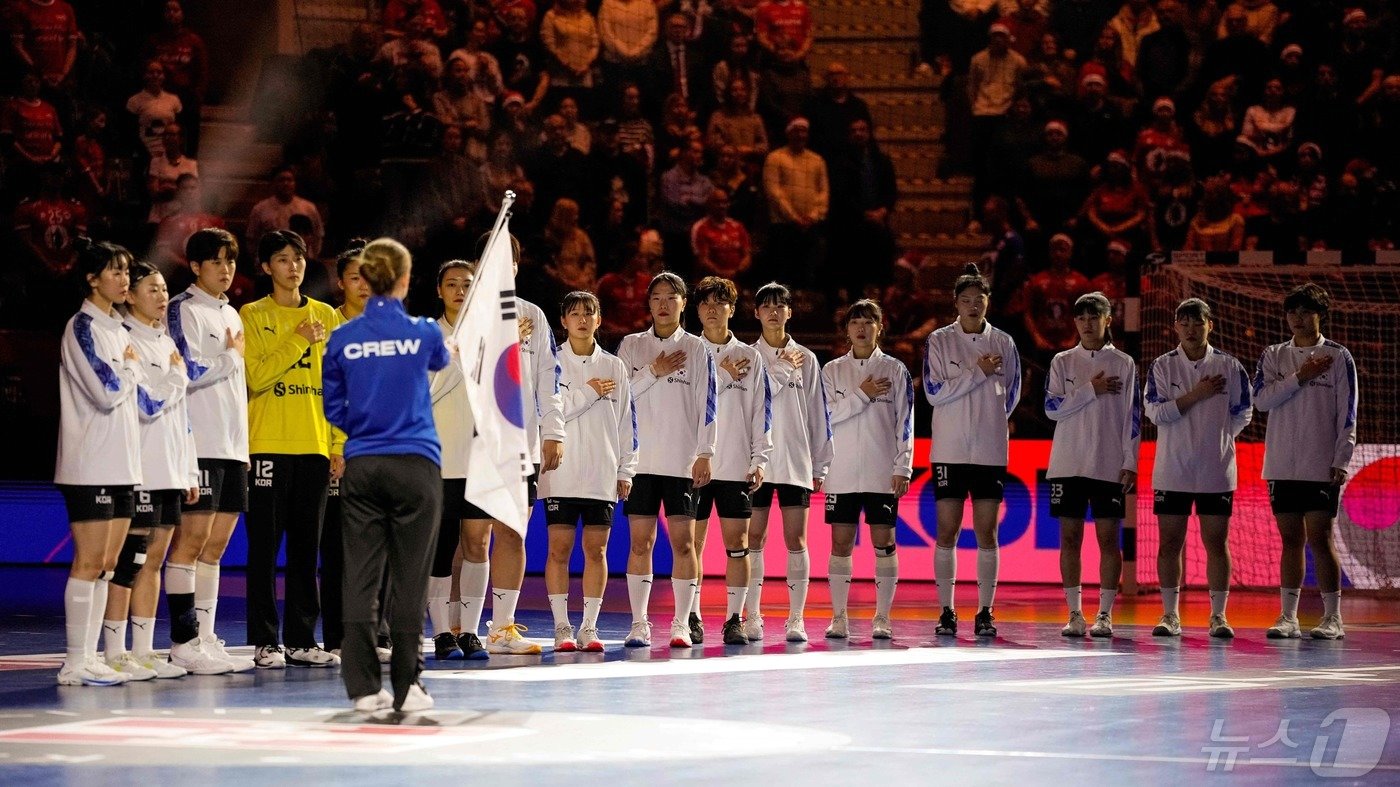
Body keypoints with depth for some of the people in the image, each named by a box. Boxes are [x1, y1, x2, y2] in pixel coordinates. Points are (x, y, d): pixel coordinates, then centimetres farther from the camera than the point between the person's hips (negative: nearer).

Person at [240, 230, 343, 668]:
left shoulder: (327, 316, 12)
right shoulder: (253, 316, 2)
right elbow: (256, 377, -10)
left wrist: (339, 445, 4)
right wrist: (298, 341, -14)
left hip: (315, 447, 3)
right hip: (269, 446, -3)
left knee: (306, 546, 6)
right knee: (265, 546, -2)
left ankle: (302, 640, 11)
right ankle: (265, 641, 2)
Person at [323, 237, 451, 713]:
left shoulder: (342, 339, 0)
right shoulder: (423, 332, -3)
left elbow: (334, 409, 10)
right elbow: (441, 362, 22)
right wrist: (449, 349, 45)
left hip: (361, 468, 2)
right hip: (415, 465, -2)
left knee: (361, 576, 3)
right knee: (409, 578, 2)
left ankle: (363, 687, 1)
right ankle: (406, 686, 4)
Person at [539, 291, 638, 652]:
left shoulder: (614, 366, 10)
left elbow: (625, 421, 12)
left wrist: (625, 470, 7)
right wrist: (590, 392, -10)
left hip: (602, 475, 2)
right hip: (561, 472, -2)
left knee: (596, 550, 2)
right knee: (559, 548, -3)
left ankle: (589, 628, 6)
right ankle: (562, 627, 2)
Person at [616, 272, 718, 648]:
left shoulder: (696, 348, 6)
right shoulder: (631, 345, 10)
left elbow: (707, 404, 2)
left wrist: (704, 454, -6)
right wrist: (653, 372, -8)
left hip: (682, 461, -1)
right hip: (640, 458, 1)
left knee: (683, 541, -3)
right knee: (640, 541, -1)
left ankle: (682, 624, 1)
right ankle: (639, 624, 3)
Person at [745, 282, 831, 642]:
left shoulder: (806, 359, 10)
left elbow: (818, 414, 10)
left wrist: (821, 465, 7)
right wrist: (783, 370, -8)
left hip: (796, 461, 1)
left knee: (796, 539, -1)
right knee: (754, 538, -1)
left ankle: (796, 619, 1)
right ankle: (753, 617, 2)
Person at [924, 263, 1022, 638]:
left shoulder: (1003, 342, 7)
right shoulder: (939, 341, 2)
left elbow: (1010, 393, 15)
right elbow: (934, 391, -8)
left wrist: (987, 423, 11)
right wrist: (978, 372, -11)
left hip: (991, 452, 1)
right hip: (950, 450, -1)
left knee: (987, 533, 2)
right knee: (947, 532, 0)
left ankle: (985, 612, 6)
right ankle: (946, 612, 5)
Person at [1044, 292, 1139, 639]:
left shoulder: (1124, 364, 5)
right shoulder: (1063, 362, 8)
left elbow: (1133, 417, 2)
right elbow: (1052, 407, -3)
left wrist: (1130, 462, -5)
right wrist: (1091, 390, -10)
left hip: (1109, 465, -1)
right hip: (1068, 463, 1)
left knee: (1108, 537, -2)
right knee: (1070, 537, 0)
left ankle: (1105, 614, 3)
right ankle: (1074, 614, 6)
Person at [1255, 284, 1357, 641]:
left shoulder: (1338, 356, 2)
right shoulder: (1274, 356, 11)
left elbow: (1347, 413, -1)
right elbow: (1261, 399, -4)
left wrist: (1341, 460, -8)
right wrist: (1301, 377, -11)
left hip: (1321, 466, -3)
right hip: (1282, 466, 3)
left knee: (1319, 538, -6)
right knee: (1290, 539, 6)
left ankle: (1332, 618, 1)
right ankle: (1288, 617, 9)